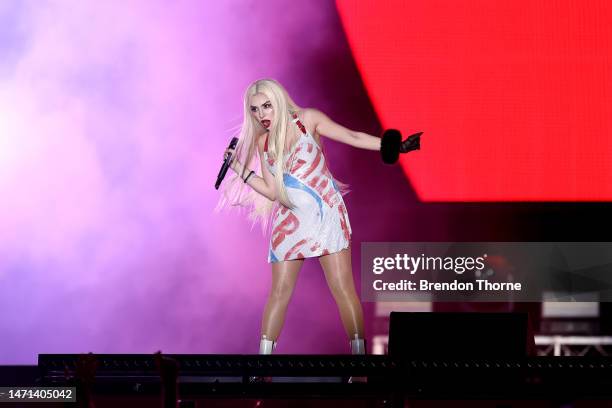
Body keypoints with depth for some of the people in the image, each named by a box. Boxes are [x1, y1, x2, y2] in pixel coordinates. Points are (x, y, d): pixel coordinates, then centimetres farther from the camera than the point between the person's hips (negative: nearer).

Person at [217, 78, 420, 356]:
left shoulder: (306, 120, -2)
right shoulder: (262, 142, 8)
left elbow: (353, 137, -6)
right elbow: (272, 191, 8)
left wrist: (393, 146, -15)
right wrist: (238, 167, 4)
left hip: (326, 214, -3)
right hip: (290, 220, 4)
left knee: (342, 286, -10)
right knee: (279, 292, 0)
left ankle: (358, 351, -9)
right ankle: (264, 353, 4)